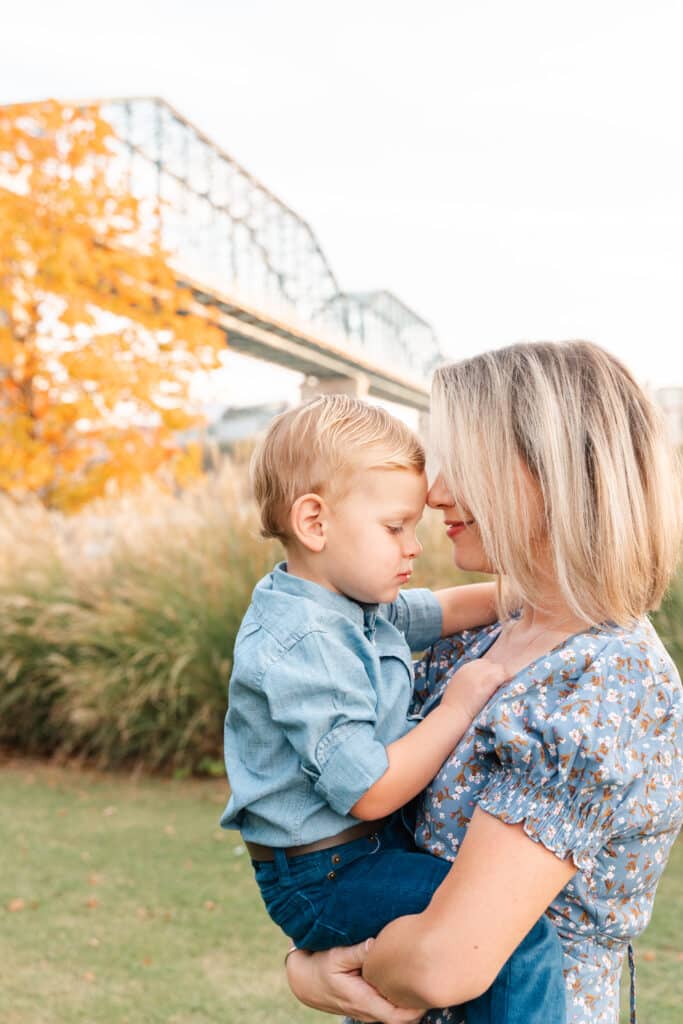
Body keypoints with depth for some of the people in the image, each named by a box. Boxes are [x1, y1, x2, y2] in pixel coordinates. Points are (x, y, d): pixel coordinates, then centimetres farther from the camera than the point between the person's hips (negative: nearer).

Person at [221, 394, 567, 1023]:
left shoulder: (360, 605, 5)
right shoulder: (301, 648, -26)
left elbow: (441, 612, 23)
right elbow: (370, 793, -27)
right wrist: (460, 705, -20)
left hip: (371, 842, 10)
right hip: (322, 881, -10)